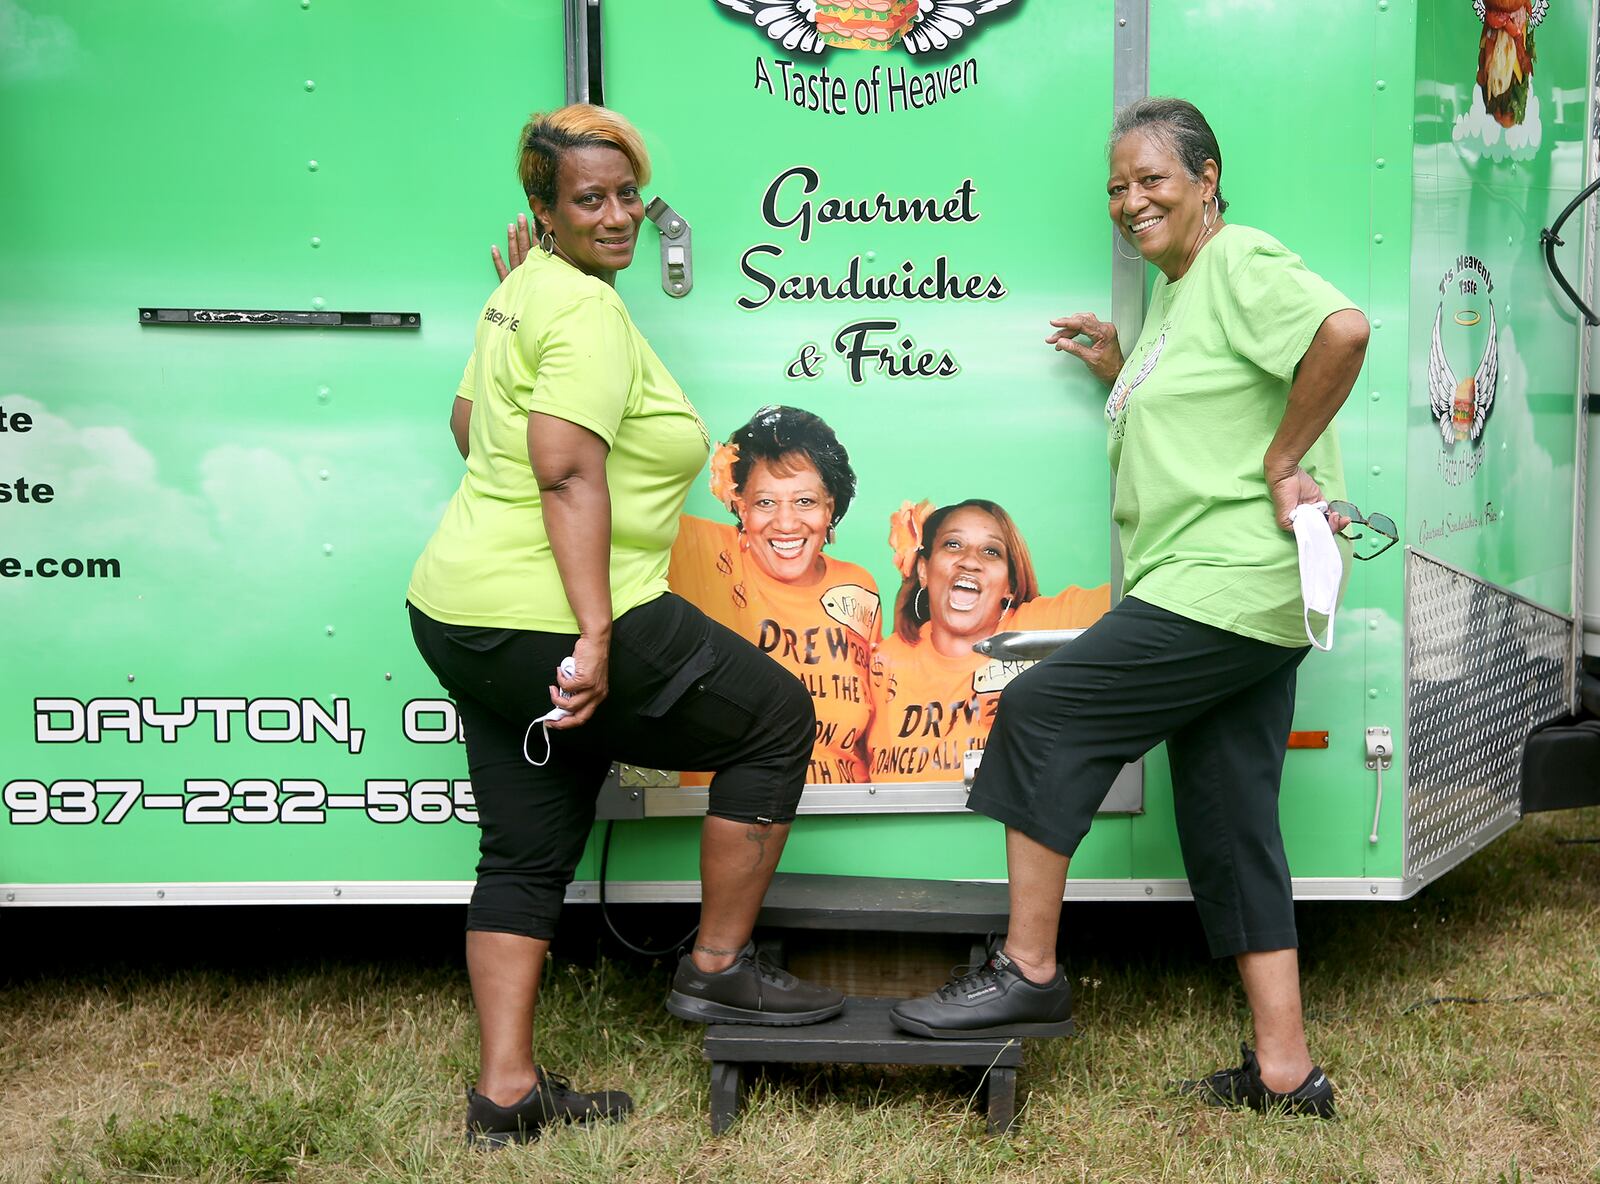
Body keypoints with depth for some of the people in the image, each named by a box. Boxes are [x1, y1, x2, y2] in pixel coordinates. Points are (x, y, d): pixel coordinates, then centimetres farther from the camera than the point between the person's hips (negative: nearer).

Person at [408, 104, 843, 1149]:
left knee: (528, 856, 14)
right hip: (552, 624, -10)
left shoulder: (521, 292, 16)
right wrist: (595, 640, -29)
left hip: (459, 619, 10)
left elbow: (469, 422, 28)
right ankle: (719, 969, 13)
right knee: (778, 717, 6)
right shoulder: (587, 310, -15)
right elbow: (569, 473, -25)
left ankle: (504, 1090, 16)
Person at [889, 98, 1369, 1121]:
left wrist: (1281, 463, -20)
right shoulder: (1175, 297, 22)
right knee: (1231, 829, 10)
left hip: (1224, 583, -11)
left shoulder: (1241, 263, -8)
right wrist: (1116, 372, 17)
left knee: (1044, 711, -9)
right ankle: (1286, 1070, 16)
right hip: (1242, 607, 11)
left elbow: (1344, 329, -26)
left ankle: (1029, 972, 0)